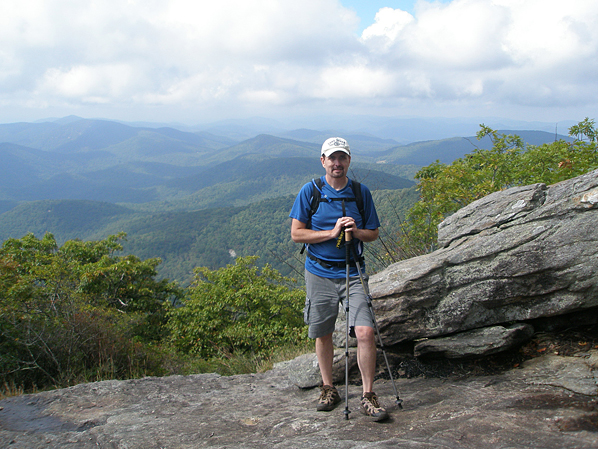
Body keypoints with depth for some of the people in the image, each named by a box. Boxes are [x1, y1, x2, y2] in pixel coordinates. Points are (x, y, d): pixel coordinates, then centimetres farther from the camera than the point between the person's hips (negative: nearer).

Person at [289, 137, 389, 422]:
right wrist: (332, 232, -14)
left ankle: (368, 396, 2)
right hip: (319, 273, 0)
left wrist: (355, 232, -13)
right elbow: (297, 234, -5)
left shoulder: (361, 192, 4)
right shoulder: (310, 191, -1)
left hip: (353, 272, 0)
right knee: (322, 334, 10)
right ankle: (328, 389, 29)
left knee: (365, 332, -12)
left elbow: (373, 234, 9)